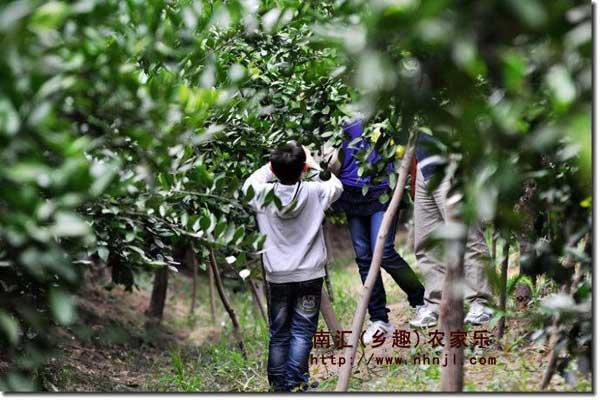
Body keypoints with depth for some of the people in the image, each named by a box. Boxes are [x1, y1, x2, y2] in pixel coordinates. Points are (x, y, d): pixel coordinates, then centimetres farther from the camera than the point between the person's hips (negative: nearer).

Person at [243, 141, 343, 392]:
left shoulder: (263, 194, -8)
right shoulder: (314, 192, -11)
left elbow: (248, 185, 16)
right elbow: (336, 186, 11)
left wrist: (271, 166, 14)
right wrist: (314, 165, 18)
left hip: (277, 277, 2)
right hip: (309, 275, -2)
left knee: (278, 333, 12)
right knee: (302, 331, 2)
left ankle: (279, 384, 15)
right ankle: (295, 382, -5)